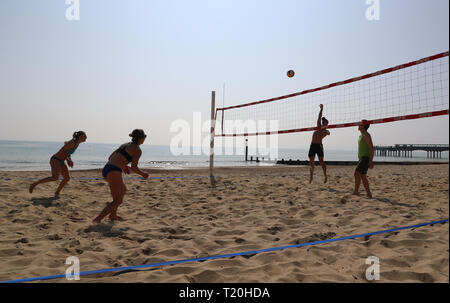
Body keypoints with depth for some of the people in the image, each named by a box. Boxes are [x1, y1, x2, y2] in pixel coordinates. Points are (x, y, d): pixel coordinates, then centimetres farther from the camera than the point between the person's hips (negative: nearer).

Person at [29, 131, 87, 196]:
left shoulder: (77, 143, 6)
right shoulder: (72, 143, -22)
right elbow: (60, 151, -21)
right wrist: (68, 159, -11)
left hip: (60, 161, 9)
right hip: (55, 160, -9)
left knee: (67, 178, 1)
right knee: (55, 178, -26)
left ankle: (57, 192, 16)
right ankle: (34, 184, -13)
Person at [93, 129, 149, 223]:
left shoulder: (125, 145, 22)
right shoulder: (138, 150, -3)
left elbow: (110, 158, 25)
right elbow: (133, 168, -11)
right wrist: (143, 174, 7)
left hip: (106, 169, 9)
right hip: (114, 173, -9)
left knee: (123, 190, 29)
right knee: (118, 201, -1)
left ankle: (113, 215, 31)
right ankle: (97, 219, -14)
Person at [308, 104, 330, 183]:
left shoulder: (325, 131, 4)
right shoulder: (319, 127, 17)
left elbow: (328, 133, -19)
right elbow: (319, 117, 14)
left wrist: (324, 129, -38)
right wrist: (321, 109, 10)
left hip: (319, 145, -5)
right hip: (312, 145, 5)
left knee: (321, 161, -7)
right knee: (311, 162, 3)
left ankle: (325, 176, -1)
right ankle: (311, 176, 9)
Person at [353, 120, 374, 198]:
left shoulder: (366, 135, -12)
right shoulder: (362, 136, 18)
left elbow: (371, 148, -18)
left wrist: (371, 161, -23)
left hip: (365, 158, -10)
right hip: (362, 158, 10)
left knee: (357, 173, -19)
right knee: (363, 176, 8)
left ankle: (356, 191, -20)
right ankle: (369, 194, 11)